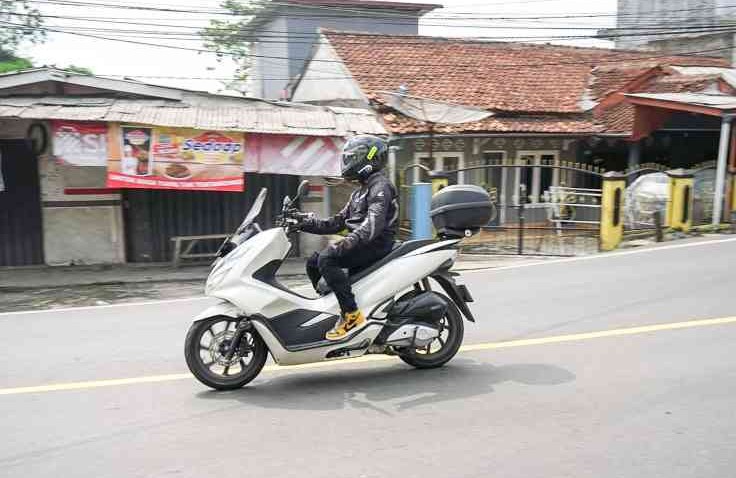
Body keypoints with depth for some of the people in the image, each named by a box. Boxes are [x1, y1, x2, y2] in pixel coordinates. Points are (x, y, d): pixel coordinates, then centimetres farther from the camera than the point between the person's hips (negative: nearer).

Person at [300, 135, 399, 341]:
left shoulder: (380, 186, -9)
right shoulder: (360, 192, 24)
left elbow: (373, 224, -25)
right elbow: (337, 222, 19)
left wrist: (346, 242, -36)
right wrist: (305, 223, 8)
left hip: (376, 244, -10)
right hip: (360, 245, 10)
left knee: (327, 258, -27)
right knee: (313, 263, 4)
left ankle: (352, 314, -27)